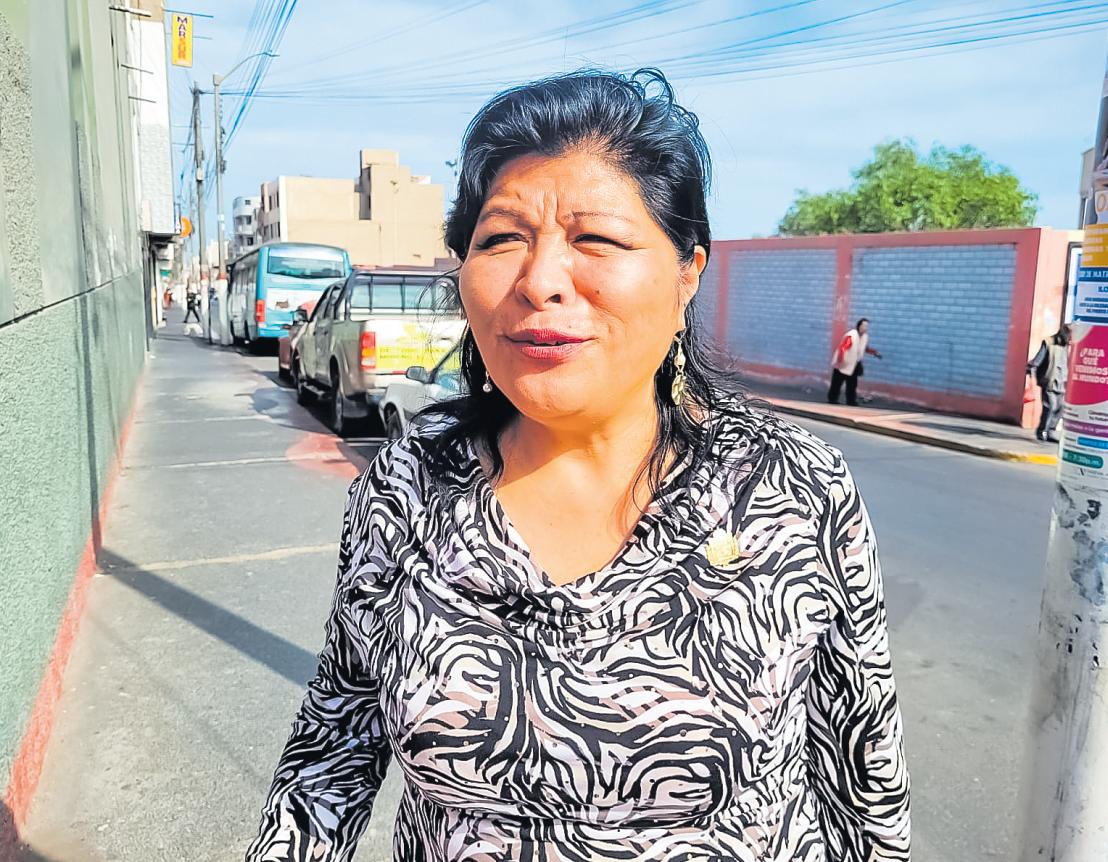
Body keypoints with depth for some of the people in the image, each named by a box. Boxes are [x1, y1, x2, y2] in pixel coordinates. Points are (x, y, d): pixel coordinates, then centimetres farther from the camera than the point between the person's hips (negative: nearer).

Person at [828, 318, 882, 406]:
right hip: (842, 365, -8)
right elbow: (842, 348, -30)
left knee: (852, 384, 9)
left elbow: (865, 348, 17)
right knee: (837, 383, 4)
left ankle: (851, 401, 17)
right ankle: (832, 399, 16)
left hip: (853, 365, 8)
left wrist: (874, 352, 2)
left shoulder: (865, 336, 1)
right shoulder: (851, 336, -25)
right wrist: (840, 362, -31)